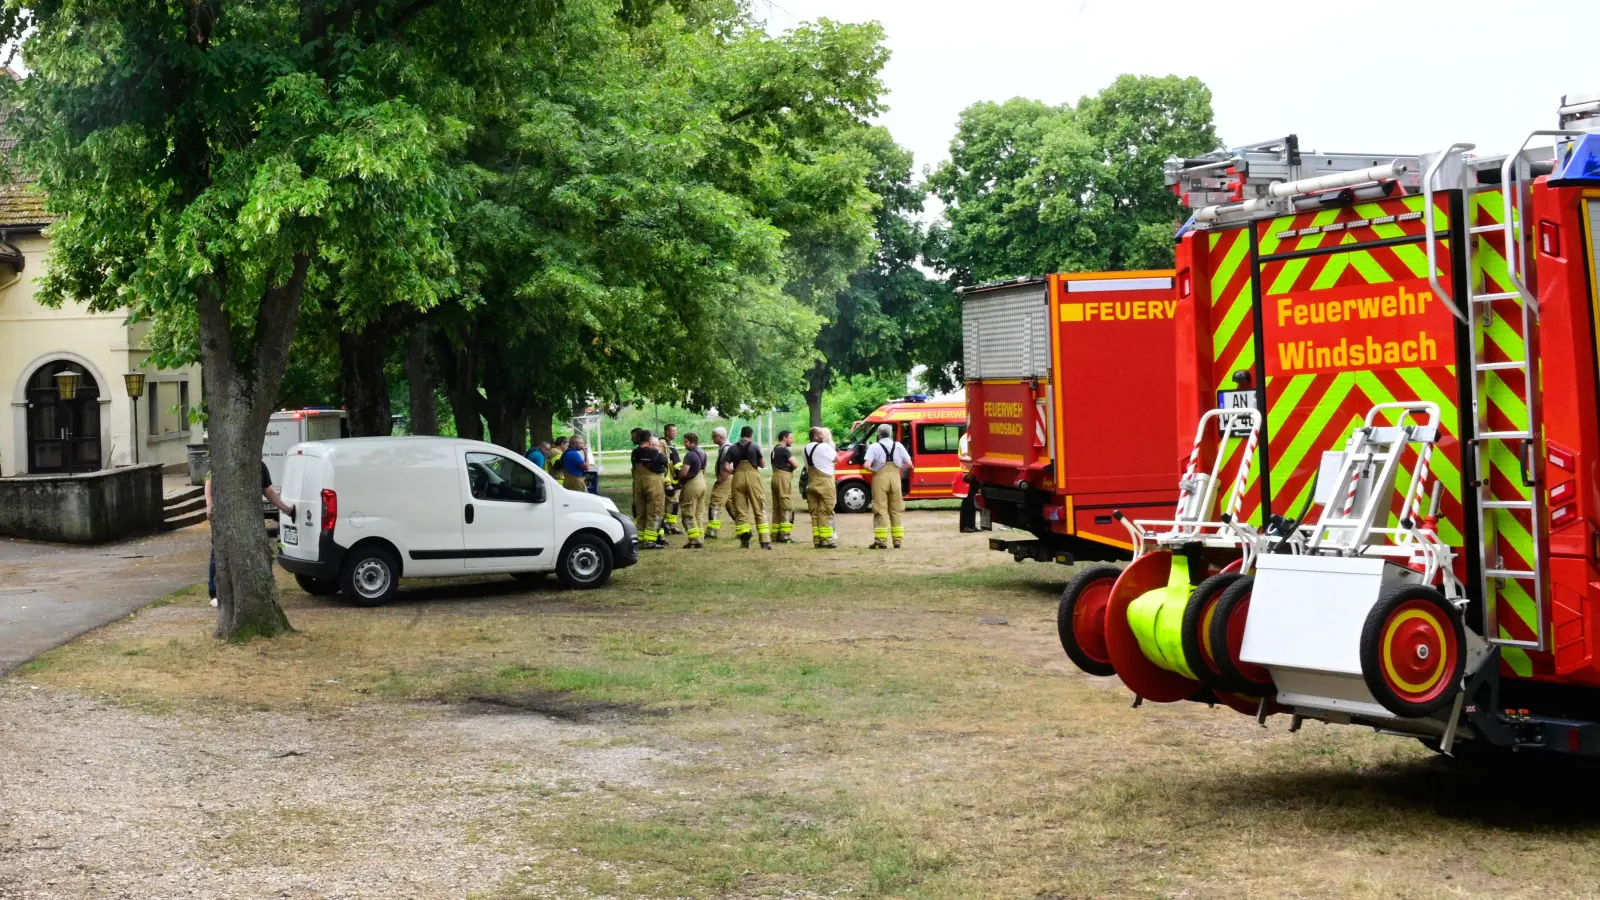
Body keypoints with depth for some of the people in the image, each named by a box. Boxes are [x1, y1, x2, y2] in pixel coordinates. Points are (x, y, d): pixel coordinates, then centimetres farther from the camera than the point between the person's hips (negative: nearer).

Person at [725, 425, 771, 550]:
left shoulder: (733, 448, 6)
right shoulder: (755, 447, 1)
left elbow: (726, 467, -1)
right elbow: (763, 465, 4)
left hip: (738, 478, 1)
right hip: (753, 477, -1)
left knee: (740, 510, 9)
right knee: (759, 510, 4)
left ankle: (744, 539, -3)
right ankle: (765, 541, 1)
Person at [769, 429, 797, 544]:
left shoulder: (774, 450, 18)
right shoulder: (784, 450, -11)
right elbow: (795, 465, -16)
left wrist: (787, 467, 1)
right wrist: (790, 467, 5)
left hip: (775, 477, 10)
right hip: (784, 478, -10)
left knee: (776, 508, 12)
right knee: (787, 507, -8)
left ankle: (775, 535, 13)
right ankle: (785, 535, -12)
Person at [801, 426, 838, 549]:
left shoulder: (805, 449, 10)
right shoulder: (824, 447, -11)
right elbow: (836, 459, -1)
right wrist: (831, 444, 9)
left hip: (811, 483, 6)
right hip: (825, 483, -6)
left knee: (814, 513, 8)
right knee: (825, 513, -4)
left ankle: (816, 540, 7)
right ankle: (826, 540, -6)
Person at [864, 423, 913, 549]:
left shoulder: (874, 447, -5)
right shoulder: (898, 446, 5)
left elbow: (867, 465, -15)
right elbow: (908, 464, 2)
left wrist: (873, 470, 4)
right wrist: (898, 469, 13)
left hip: (880, 479, -3)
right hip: (895, 478, 3)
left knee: (880, 510, -1)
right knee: (896, 510, 12)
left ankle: (881, 540, -8)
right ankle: (897, 540, 12)